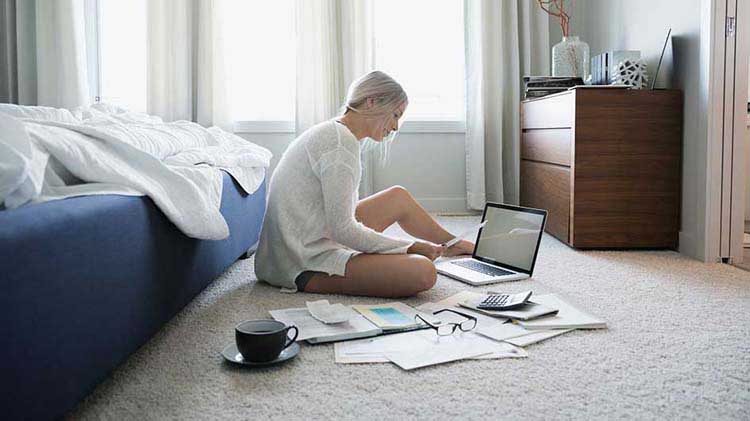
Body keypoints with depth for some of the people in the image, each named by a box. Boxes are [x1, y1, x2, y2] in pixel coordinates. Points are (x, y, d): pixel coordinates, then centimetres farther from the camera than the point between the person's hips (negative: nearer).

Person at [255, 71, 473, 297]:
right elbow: (342, 229, -22)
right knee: (423, 272, -25)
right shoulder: (342, 142, -18)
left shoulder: (332, 132, 12)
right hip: (306, 266, -10)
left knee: (399, 197, 20)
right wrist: (410, 246, -13)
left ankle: (451, 245, 38)